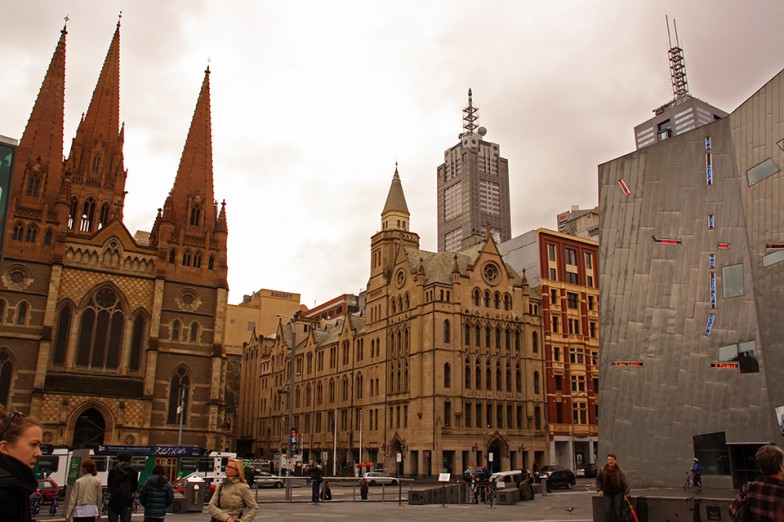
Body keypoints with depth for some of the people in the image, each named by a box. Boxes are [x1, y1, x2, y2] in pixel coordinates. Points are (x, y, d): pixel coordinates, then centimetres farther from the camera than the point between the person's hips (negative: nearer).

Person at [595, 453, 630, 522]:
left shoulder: (619, 470, -7)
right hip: (607, 494, 1)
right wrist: (599, 490, 0)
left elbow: (625, 482, -5)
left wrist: (626, 493, -11)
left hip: (618, 493, -1)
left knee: (618, 511, -2)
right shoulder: (602, 470, -3)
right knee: (607, 512, -6)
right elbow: (598, 479, 9)